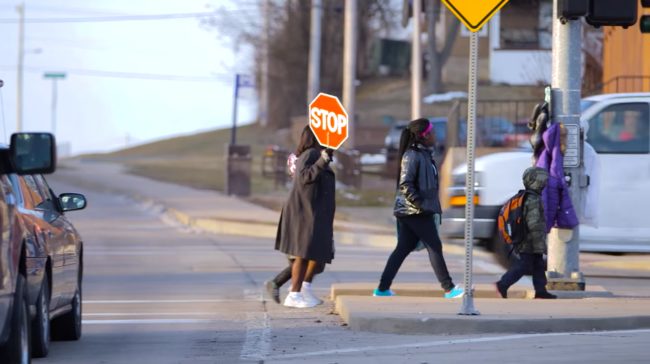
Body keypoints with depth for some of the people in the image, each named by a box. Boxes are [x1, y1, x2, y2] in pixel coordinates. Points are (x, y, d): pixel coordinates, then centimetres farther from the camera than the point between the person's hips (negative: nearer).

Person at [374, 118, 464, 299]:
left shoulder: (424, 154, 15)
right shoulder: (412, 156, -15)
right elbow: (404, 184, -21)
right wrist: (419, 203, -21)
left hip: (408, 212, 10)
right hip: (416, 213, -10)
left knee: (403, 248, 9)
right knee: (434, 247, -4)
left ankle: (383, 288, 10)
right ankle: (449, 289, 0)